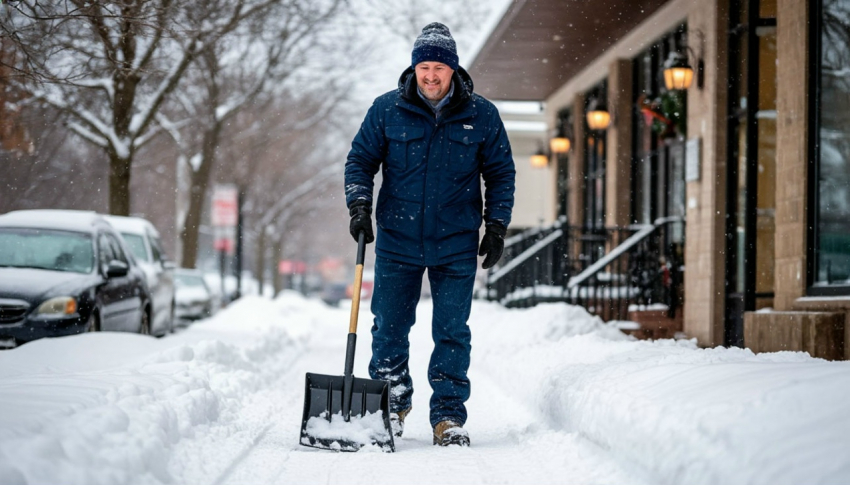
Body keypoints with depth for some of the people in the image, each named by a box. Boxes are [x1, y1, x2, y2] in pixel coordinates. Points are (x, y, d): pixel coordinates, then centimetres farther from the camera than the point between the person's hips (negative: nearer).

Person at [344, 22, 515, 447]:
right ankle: (392, 405, 26)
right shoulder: (387, 110, -1)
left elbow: (501, 172, 8)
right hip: (397, 241, 1)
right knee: (389, 328, 6)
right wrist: (359, 205, -7)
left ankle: (449, 416, 7)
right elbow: (361, 158, 7)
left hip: (456, 245, 0)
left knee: (452, 332, -1)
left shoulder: (481, 116, 0)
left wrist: (496, 227, 3)